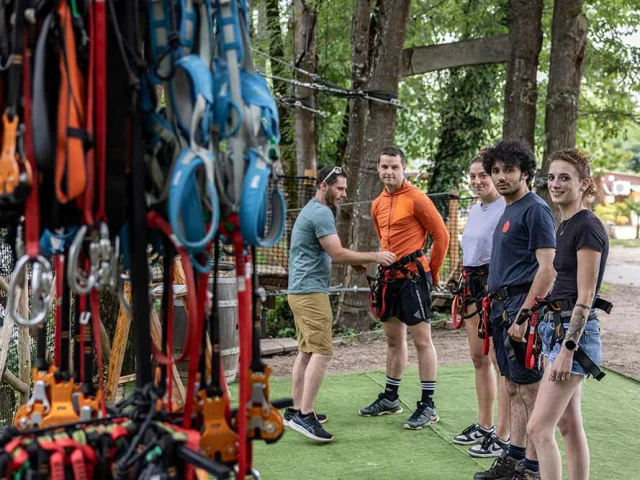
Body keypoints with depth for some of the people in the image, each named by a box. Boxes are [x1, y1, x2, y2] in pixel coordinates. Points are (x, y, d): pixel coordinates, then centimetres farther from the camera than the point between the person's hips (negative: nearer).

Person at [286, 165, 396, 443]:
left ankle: (296, 411, 15)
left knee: (306, 352, 12)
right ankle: (305, 415, -17)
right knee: (322, 352, -14)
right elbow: (337, 254, -18)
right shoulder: (321, 213, -14)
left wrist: (355, 262, 14)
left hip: (299, 290, 11)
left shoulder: (311, 211, 20)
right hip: (311, 292, -11)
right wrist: (375, 257, -11)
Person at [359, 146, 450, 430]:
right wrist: (386, 264, 19)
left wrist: (432, 272, -1)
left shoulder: (416, 199, -10)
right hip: (390, 276, 8)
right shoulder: (377, 205, 12)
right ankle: (390, 398, 27)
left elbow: (441, 235, -7)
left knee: (422, 339, -5)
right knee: (393, 339, 16)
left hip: (413, 275, -8)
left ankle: (428, 406, -1)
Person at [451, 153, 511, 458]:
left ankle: (503, 435, 2)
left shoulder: (507, 210, -13)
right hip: (473, 284, 9)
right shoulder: (474, 210, 15)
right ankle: (484, 425, 26)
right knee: (478, 357, 14)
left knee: (501, 359, -4)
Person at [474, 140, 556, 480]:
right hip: (502, 305, 9)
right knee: (514, 387, 14)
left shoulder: (535, 210, -12)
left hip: (522, 305, -9)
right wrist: (498, 307, 18)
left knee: (530, 389, -4)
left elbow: (548, 268, -19)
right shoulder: (508, 211, 17)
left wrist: (524, 316, -22)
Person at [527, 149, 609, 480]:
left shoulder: (587, 228, -15)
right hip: (557, 328, 10)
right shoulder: (566, 226, 14)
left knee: (539, 428, -11)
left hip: (574, 333, -10)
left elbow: (585, 297, -18)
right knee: (569, 425, 14)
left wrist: (567, 349, -21)